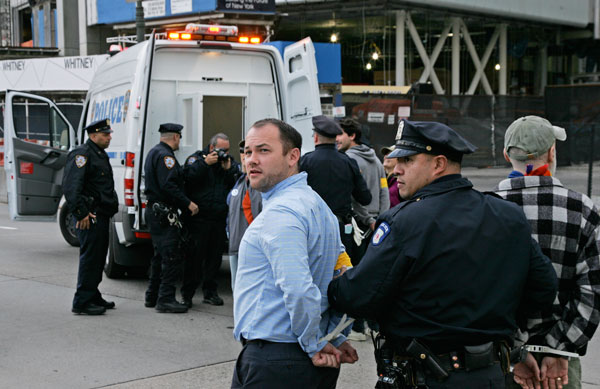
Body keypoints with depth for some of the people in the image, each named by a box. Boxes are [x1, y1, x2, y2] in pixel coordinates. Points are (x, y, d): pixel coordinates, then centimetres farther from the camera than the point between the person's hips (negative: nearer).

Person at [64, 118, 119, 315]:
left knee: (98, 257, 15)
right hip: (90, 217, -10)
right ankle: (82, 302, -4)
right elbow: (71, 186, -22)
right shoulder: (81, 154, -12)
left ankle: (93, 296, 25)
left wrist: (110, 209, 21)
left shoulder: (101, 155, 20)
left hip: (102, 216, 10)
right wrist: (81, 212, -24)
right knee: (89, 257, -8)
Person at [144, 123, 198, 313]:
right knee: (172, 256, -9)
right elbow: (168, 185, -24)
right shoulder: (165, 155, -14)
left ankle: (152, 297, 22)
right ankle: (166, 299, -8)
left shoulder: (154, 153, 20)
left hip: (154, 211, 11)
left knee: (161, 255, 17)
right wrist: (188, 204, -19)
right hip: (164, 213, -11)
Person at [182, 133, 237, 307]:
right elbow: (187, 176, -14)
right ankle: (187, 294, 5)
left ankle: (210, 292, 19)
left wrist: (228, 169, -7)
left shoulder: (230, 162, 13)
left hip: (220, 219, 4)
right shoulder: (197, 158, 3)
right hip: (199, 218, -4)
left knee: (215, 256, 9)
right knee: (195, 255, -3)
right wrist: (205, 163, -17)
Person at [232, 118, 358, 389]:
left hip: (273, 365, -9)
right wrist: (338, 338, 13)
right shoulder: (317, 204, 14)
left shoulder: (279, 213, -18)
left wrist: (315, 346, -16)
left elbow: (298, 289, -28)